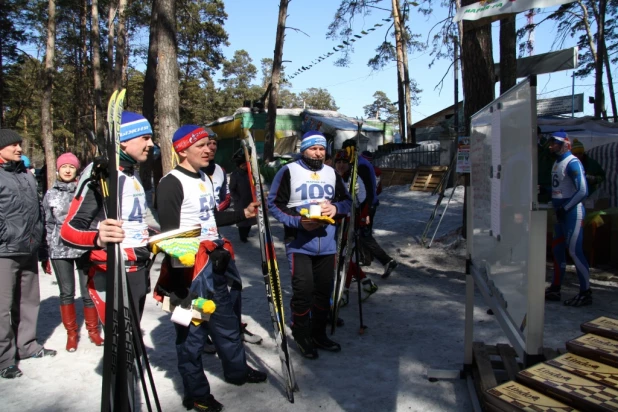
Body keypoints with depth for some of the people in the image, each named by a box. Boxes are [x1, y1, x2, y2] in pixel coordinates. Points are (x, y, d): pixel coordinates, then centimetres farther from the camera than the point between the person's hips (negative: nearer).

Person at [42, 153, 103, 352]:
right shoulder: (51, 194, 7)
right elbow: (48, 225, 9)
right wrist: (45, 254, 8)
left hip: (85, 248, -1)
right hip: (60, 250, 2)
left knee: (88, 292, 3)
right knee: (66, 293, 9)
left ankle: (93, 330, 22)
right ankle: (71, 333, 24)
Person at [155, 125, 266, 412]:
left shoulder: (205, 178, 13)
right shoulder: (171, 184, -15)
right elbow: (169, 234, -18)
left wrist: (243, 214, 12)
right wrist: (177, 276, -20)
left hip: (215, 264, 9)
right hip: (189, 269, -9)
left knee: (227, 321, 22)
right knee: (192, 333, 4)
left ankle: (237, 370, 42)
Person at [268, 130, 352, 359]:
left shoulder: (331, 173, 12)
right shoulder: (288, 171, -6)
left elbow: (347, 200, 16)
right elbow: (274, 204, -7)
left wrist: (336, 208, -8)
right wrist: (298, 221, -20)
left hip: (327, 245, 6)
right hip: (299, 244, -5)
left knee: (324, 291, 12)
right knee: (303, 291, -6)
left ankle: (319, 334, 30)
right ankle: (302, 337, 16)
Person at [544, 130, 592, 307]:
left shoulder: (572, 163, -15)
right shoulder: (557, 162, 14)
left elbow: (583, 191, -22)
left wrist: (565, 208, -19)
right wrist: (557, 209, 9)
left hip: (572, 212, -10)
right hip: (561, 213, 10)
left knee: (575, 251, -7)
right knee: (558, 250, 12)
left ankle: (586, 293, 3)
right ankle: (555, 289, 21)